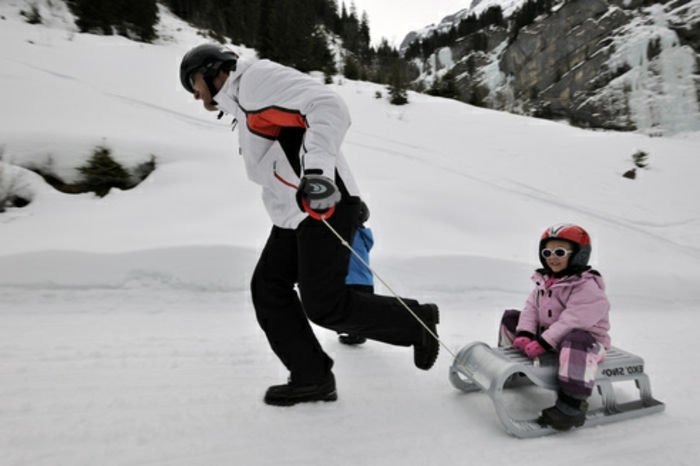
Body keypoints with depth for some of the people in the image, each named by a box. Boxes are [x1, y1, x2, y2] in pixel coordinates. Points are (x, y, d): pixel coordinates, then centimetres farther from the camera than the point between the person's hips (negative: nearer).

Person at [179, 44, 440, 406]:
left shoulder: (258, 77, -5)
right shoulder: (245, 110, 25)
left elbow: (328, 108, -21)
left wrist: (317, 169, -36)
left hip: (324, 204, -10)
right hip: (295, 214, 10)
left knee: (324, 305, -9)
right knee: (268, 288, 6)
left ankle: (416, 322, 9)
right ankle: (312, 377, 14)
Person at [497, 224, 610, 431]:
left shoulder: (587, 287, -18)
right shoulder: (543, 281, 8)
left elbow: (572, 321, -27)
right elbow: (531, 308, 3)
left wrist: (543, 343, -30)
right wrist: (524, 334, -14)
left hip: (585, 337, -8)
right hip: (547, 333, 8)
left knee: (576, 342, -43)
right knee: (511, 318, 9)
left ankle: (571, 405, -40)